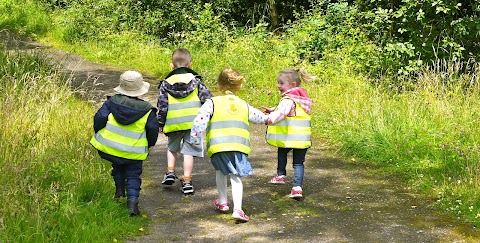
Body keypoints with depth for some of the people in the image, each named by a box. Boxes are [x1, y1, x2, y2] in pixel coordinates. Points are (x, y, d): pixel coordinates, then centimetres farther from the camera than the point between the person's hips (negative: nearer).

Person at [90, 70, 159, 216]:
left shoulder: (112, 102, -4)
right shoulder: (147, 110, -5)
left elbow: (99, 118, -7)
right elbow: (153, 129, -2)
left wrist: (99, 134, 11)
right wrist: (149, 144, 17)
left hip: (109, 147, 2)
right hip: (133, 153, -2)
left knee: (117, 166, 31)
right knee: (133, 176, 7)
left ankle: (119, 188, 23)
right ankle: (132, 200, -10)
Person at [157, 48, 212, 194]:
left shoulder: (166, 83, 4)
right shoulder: (195, 80, 3)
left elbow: (162, 105, 3)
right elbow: (207, 99, -2)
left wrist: (160, 123, 12)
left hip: (173, 123, 1)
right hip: (193, 122, -1)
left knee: (172, 148, 25)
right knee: (189, 151, 3)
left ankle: (170, 172, 16)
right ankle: (187, 181, 2)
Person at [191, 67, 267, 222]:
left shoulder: (212, 103, 5)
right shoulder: (244, 105, 17)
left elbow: (199, 121, -6)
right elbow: (259, 117, 34)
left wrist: (195, 139, 3)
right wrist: (267, 118, 57)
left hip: (218, 145, -1)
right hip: (239, 145, 2)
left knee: (220, 171, 23)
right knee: (235, 176, 5)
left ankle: (222, 202, 32)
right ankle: (237, 209, -9)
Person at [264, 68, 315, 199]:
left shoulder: (288, 100, -17)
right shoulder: (301, 98, 13)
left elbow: (282, 112, -35)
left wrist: (269, 119, -44)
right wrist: (273, 110, 24)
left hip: (289, 137, -6)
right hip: (303, 138, 6)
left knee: (282, 152, 25)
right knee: (298, 162, 9)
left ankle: (280, 175, 34)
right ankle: (297, 187, -1)